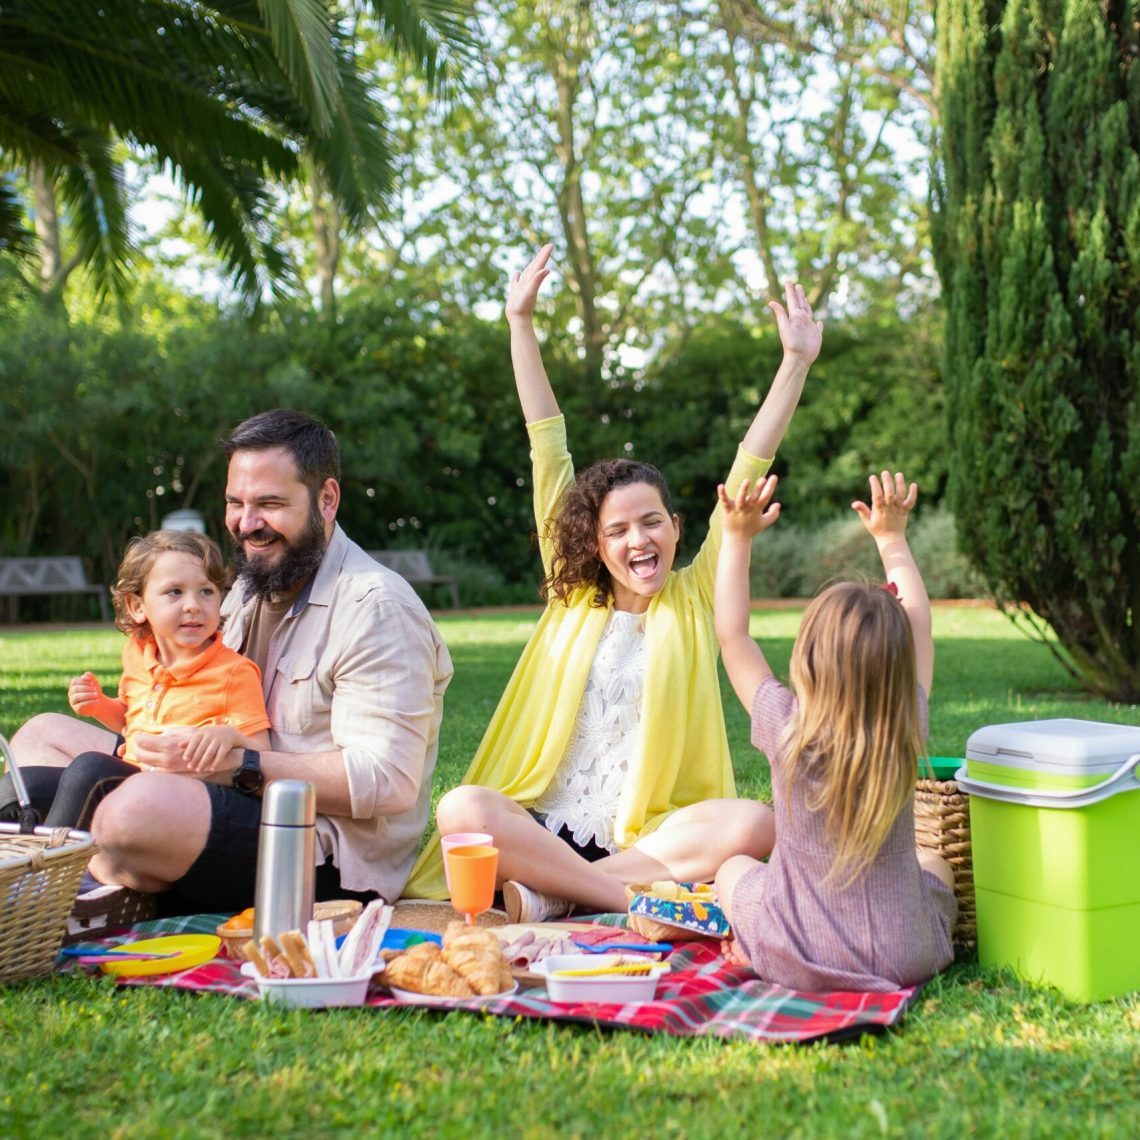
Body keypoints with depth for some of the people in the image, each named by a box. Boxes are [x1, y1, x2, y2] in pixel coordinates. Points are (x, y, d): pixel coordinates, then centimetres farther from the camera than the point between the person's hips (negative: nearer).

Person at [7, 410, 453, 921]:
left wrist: (233, 764, -26)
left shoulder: (376, 608, -13)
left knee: (142, 806, -37)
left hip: (335, 862, -10)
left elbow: (387, 782, -22)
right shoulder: (252, 586, 16)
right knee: (43, 735, 11)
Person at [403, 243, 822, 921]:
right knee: (461, 808, -29)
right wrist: (521, 323, 12)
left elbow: (748, 473, 4)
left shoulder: (695, 598, 9)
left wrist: (797, 364, 0)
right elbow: (549, 452, 10)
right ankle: (641, 901, -26)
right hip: (542, 829, 0)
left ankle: (552, 894, -25)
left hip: (650, 837, 0)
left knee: (755, 823, -30)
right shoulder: (572, 597, 11)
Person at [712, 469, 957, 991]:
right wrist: (892, 538, 16)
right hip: (902, 960, 1)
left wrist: (738, 537, 2)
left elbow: (731, 635, -4)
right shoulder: (907, 732, -12)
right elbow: (919, 625, 5)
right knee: (935, 865, 32)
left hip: (795, 959, -1)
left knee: (733, 867, 27)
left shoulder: (788, 731, -18)